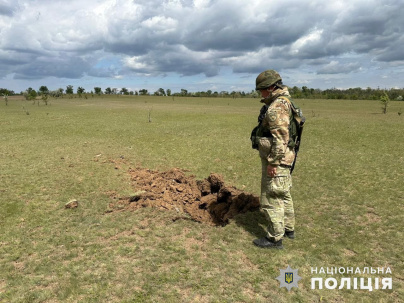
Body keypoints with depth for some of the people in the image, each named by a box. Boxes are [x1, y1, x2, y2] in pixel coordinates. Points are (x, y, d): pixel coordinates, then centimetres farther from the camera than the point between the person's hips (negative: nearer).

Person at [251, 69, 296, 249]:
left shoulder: (276, 108, -21)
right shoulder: (284, 102, 12)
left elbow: (280, 139, -26)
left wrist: (273, 162, -21)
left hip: (276, 160, -11)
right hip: (284, 160, 11)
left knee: (271, 199, -1)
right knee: (284, 195, 21)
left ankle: (275, 238, 11)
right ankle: (288, 228, 36)